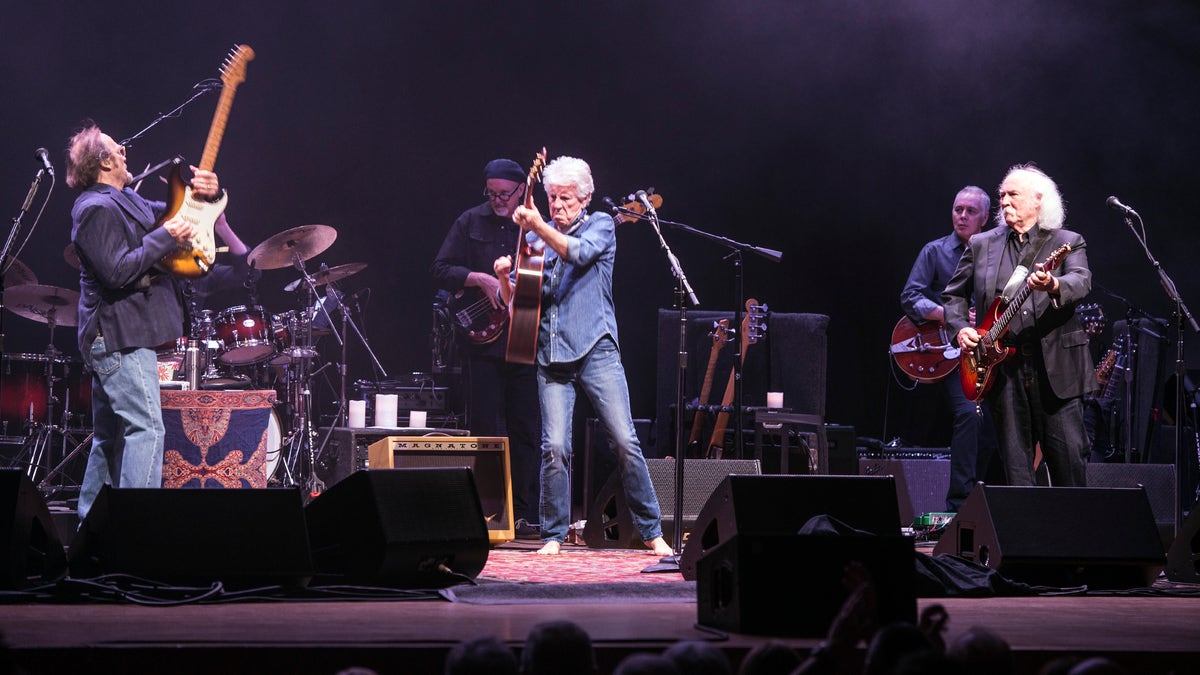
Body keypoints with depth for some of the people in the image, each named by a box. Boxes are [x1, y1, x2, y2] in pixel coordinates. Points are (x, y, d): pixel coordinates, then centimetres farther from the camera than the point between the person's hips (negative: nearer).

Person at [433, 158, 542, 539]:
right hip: (483, 340, 0)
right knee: (484, 431, 1)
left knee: (526, 432, 2)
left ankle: (526, 515, 6)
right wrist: (480, 279, -12)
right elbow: (440, 270, 2)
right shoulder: (471, 223, 6)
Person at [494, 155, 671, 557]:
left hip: (596, 350, -2)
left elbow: (580, 253, -15)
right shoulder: (536, 240, 17)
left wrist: (539, 227, -26)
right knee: (555, 447, -9)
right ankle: (553, 535, 3)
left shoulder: (600, 226, 8)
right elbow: (513, 301, 16)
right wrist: (504, 277, -6)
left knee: (625, 441, -8)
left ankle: (652, 532, 1)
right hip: (552, 357, 3)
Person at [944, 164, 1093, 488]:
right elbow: (953, 295, 20)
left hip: (1056, 369, -2)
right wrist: (960, 328, 1)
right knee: (1015, 466, 2)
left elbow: (1081, 282, -13)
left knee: (1069, 457, -5)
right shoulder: (981, 245, 15)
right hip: (1004, 368, 2)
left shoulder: (1068, 242, 7)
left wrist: (1054, 286, -35)